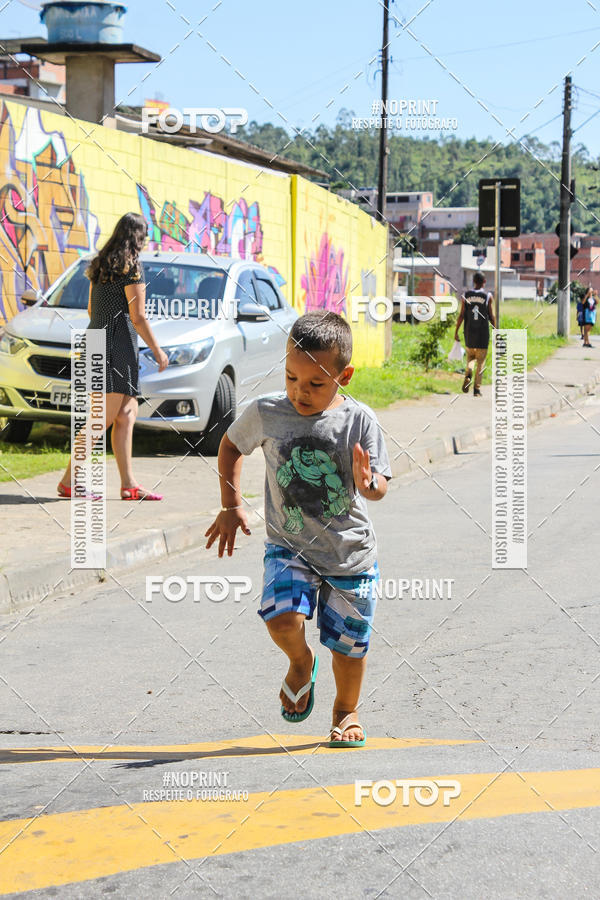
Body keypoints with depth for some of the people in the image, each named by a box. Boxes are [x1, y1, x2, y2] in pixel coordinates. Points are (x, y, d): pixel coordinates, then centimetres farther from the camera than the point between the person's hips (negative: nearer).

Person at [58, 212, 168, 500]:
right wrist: (157, 350, -3)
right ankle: (69, 481, -9)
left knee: (127, 414, 10)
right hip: (118, 344, -9)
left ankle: (129, 484, 8)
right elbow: (138, 317, -12)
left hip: (95, 341, 9)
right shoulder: (131, 267, -11)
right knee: (106, 417, -8)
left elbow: (91, 310, 21)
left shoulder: (100, 266, 14)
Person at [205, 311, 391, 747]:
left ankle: (347, 711, 36)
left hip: (350, 551, 0)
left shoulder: (360, 421, -12)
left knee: (349, 643, 7)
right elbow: (231, 446, 11)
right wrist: (232, 506, 6)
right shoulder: (266, 413, -8)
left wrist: (368, 483, -34)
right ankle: (301, 662, 12)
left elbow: (380, 487, -10)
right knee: (283, 617, -23)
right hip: (289, 544, 0)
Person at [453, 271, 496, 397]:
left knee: (470, 356, 20)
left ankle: (468, 374, -9)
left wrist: (456, 331, 3)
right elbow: (491, 316, -3)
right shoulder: (488, 296, -4)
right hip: (483, 334, -2)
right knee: (480, 361, 4)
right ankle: (477, 388, 1)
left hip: (469, 332, 2)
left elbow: (461, 315, -3)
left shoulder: (465, 296, 0)